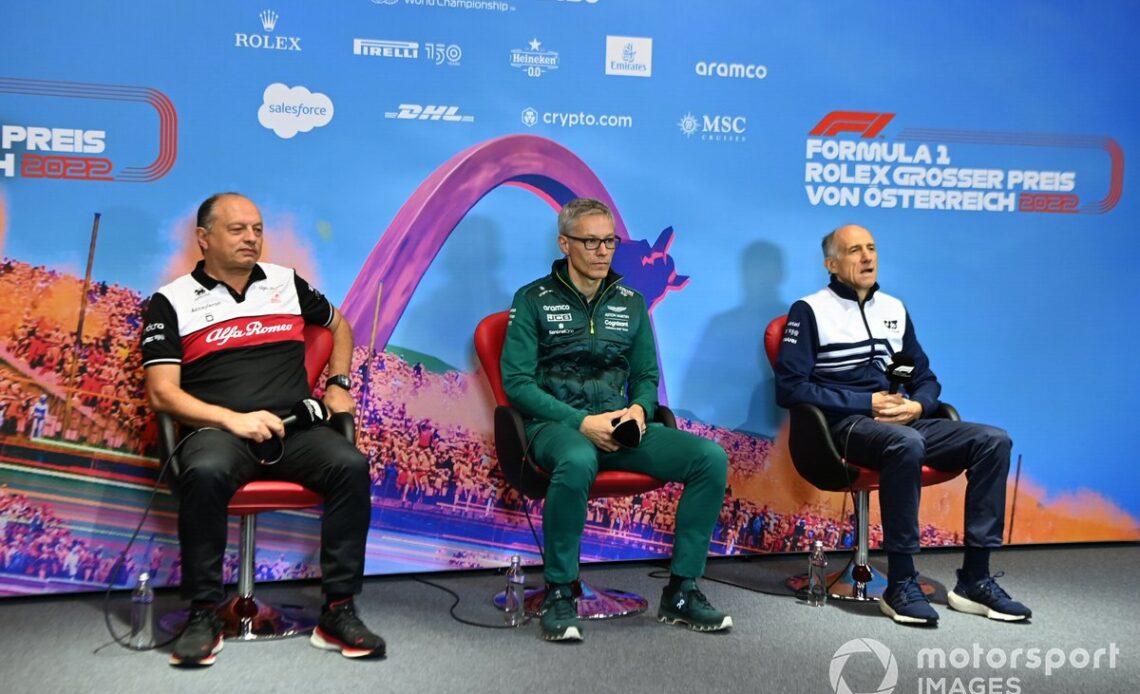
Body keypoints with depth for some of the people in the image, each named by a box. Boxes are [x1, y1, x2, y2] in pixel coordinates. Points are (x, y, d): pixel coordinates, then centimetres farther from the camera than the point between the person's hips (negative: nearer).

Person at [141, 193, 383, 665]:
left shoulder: (287, 282, 18)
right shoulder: (171, 302, 7)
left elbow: (339, 325, 35)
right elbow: (162, 393, -1)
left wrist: (338, 384, 19)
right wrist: (232, 419, -15)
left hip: (295, 428, 3)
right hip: (217, 430, -2)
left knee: (351, 466, -28)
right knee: (205, 474, -37)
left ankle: (338, 611, -20)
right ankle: (203, 616, -21)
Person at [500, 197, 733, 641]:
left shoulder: (631, 303, 16)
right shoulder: (533, 300, 3)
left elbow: (647, 376, 20)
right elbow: (517, 382, -5)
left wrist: (638, 409, -5)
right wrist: (582, 422, -15)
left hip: (619, 426, 5)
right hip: (556, 425, -4)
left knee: (711, 456, -18)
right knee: (577, 463, -41)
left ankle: (681, 592, -8)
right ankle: (559, 594, -21)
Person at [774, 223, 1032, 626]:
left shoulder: (894, 309, 21)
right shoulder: (810, 310, 2)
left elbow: (926, 378, 23)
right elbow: (789, 388, -8)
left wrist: (917, 406, -2)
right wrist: (867, 404, -12)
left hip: (906, 422, 6)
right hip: (847, 425, -6)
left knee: (993, 441, -15)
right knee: (905, 444, -38)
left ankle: (974, 579, -13)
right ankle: (900, 584, -29)